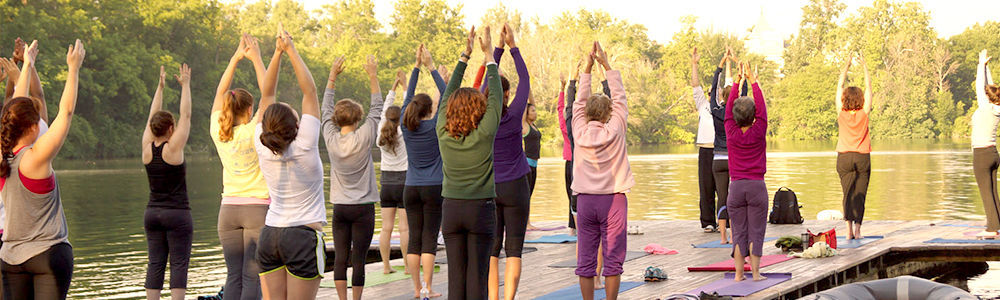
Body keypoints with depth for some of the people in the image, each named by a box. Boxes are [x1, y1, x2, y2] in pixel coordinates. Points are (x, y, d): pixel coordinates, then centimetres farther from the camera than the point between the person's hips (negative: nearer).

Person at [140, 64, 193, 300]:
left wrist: (160, 86, 18)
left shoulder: (147, 148, 2)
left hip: (152, 213, 6)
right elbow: (186, 115, -5)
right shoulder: (173, 148, -12)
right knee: (179, 263, -3)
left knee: (155, 263, 6)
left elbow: (152, 117, 13)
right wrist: (185, 85, 3)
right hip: (177, 214, -6)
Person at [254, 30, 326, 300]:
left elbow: (267, 94, 5)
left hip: (269, 235, 5)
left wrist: (277, 53, 4)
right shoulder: (305, 146, -12)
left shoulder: (263, 148, -2)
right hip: (303, 237, -5)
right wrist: (291, 50, -4)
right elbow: (310, 90, -7)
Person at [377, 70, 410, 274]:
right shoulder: (403, 134, -9)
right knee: (404, 228, -2)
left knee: (386, 227, 4)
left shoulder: (381, 135, 0)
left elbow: (385, 110, 11)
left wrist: (394, 86, 17)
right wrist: (404, 84, 4)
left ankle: (386, 266, 5)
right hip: (403, 184, -4)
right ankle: (407, 265, 1)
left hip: (386, 184, 4)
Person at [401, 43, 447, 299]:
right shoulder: (435, 126, -8)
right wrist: (430, 67, 0)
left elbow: (408, 97, 11)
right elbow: (445, 95, -3)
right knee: (429, 239, -3)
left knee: (414, 238, 5)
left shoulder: (407, 126, 1)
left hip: (411, 189, 4)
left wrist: (417, 66, 12)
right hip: (433, 188, -4)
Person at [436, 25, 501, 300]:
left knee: (455, 275, 5)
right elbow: (496, 96, -3)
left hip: (451, 208, 3)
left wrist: (465, 54, 12)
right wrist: (488, 54, 5)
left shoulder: (443, 134, -4)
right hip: (481, 208, -3)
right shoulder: (484, 134, -12)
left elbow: (448, 94, 6)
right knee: (477, 276, -1)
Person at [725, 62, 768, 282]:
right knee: (756, 231, 2)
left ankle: (739, 273, 3)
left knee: (738, 232, 5)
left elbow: (729, 109, 7)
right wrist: (752, 81, 8)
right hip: (757, 185, -1)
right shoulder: (758, 132, -6)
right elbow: (762, 109, 3)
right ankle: (755, 272, 1)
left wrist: (738, 80, 11)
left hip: (736, 185, 1)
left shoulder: (731, 133, -3)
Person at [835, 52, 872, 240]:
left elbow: (840, 86, 4)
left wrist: (847, 65, 10)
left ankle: (849, 229, -9)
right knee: (860, 194, 2)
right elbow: (869, 87, 2)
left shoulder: (841, 113, -5)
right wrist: (864, 66, 8)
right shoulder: (863, 114, -6)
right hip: (862, 157, -1)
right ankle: (857, 230, -2)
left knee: (848, 193, 1)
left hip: (844, 157, 1)